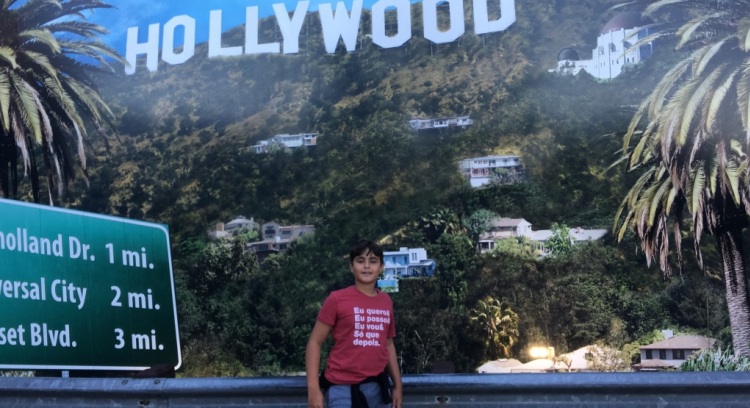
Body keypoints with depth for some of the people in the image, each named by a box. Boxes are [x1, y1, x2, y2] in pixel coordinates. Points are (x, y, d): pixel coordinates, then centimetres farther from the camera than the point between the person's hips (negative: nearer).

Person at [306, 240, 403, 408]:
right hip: (343, 388, -5)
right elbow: (315, 342, -6)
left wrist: (397, 385, 16)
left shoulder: (386, 301, 8)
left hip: (377, 387, 5)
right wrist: (313, 388, -13)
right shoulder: (337, 299, -7)